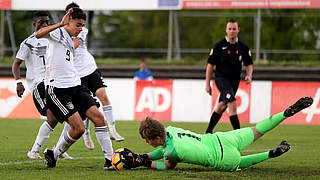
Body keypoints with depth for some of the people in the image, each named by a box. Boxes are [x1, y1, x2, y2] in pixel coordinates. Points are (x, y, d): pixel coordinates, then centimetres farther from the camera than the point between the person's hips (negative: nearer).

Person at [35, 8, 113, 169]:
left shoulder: (70, 42, 22)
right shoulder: (57, 32, -5)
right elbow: (38, 34, -27)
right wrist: (61, 24, -31)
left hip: (75, 86, 8)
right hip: (58, 88, -8)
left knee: (98, 117, -8)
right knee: (79, 128, -15)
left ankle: (110, 158, -4)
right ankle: (53, 154, 8)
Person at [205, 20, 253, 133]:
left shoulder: (243, 47, 4)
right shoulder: (219, 46, -5)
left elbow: (249, 64, 13)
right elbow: (210, 64, -1)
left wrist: (249, 75, -9)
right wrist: (207, 84, -4)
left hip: (235, 80, 4)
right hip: (221, 78, -4)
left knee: (222, 106, 12)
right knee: (232, 103, -21)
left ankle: (209, 131, 27)